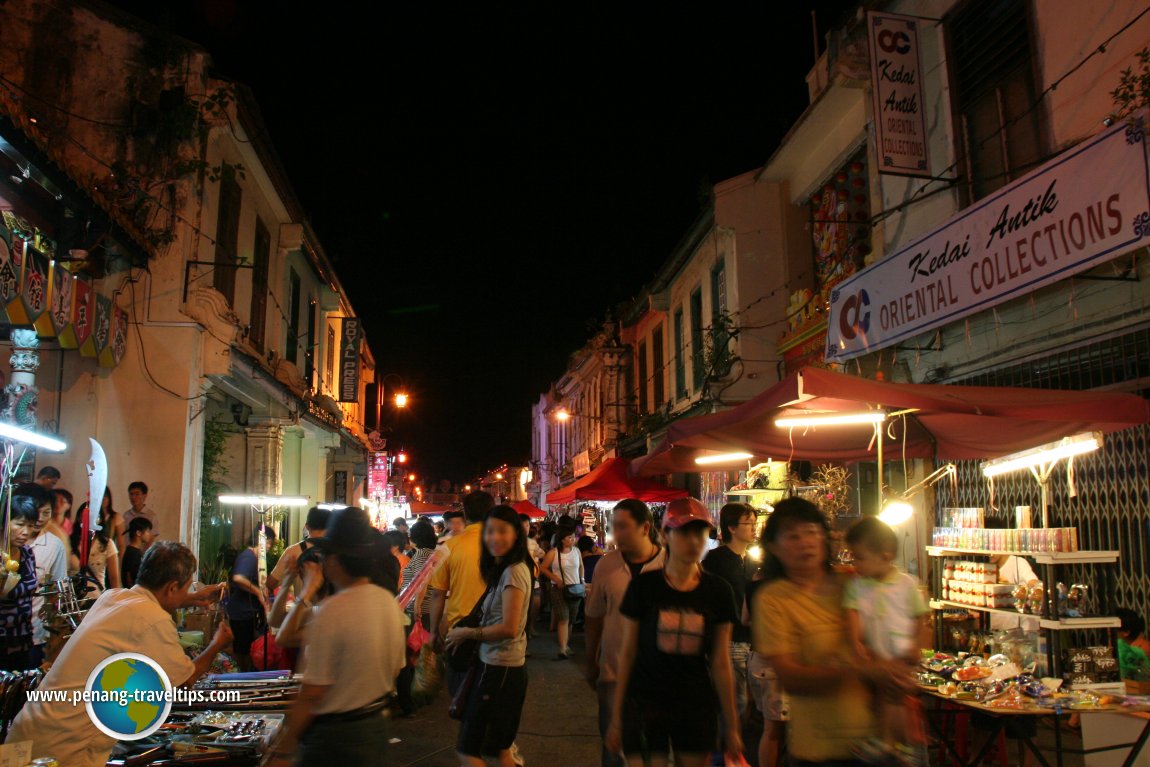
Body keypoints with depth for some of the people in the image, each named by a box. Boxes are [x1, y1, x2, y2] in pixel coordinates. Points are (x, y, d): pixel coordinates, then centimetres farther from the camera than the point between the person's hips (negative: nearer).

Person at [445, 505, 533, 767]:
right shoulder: (502, 569, 10)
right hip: (497, 664, 10)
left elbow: (509, 628, -23)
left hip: (500, 669, -10)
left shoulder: (514, 571, -18)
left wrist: (466, 633, -12)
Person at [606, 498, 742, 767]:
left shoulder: (718, 591, -1)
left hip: (697, 707, 2)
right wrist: (617, 718, 2)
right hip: (645, 703, -2)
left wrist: (731, 726, 5)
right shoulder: (643, 586, -6)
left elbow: (721, 663, 3)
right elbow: (627, 653, 0)